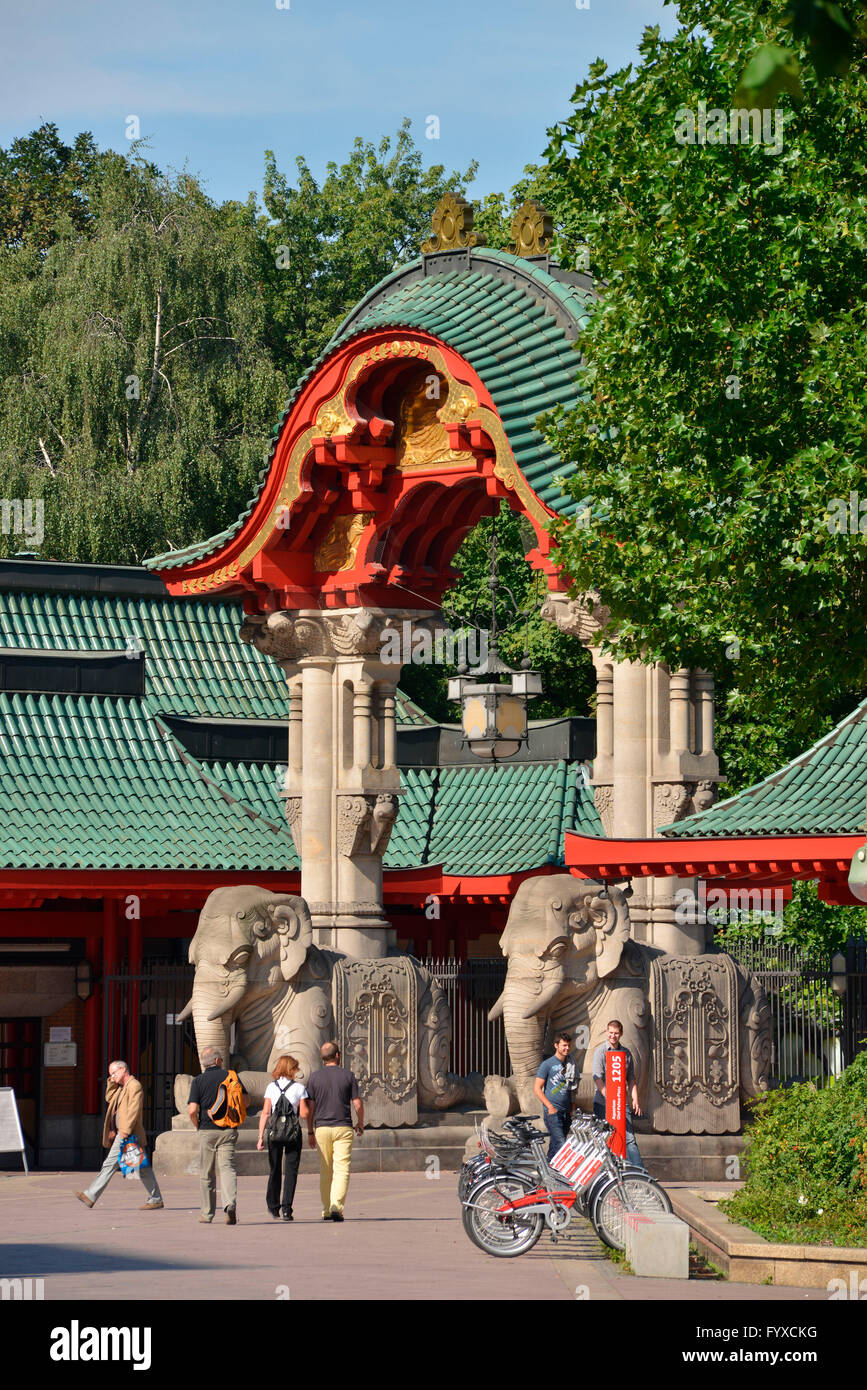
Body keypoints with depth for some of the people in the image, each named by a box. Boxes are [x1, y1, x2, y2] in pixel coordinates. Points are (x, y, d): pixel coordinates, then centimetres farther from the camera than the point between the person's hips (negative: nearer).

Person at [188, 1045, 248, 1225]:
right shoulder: (230, 1076, 2)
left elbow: (192, 1110, -12)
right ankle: (230, 1203, -28)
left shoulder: (198, 1081, -4)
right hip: (228, 1131, 1)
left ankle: (207, 1214, 15)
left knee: (206, 1173, 9)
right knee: (228, 1168, -3)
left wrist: (198, 1126, 5)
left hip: (207, 1130, -1)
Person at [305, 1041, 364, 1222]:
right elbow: (358, 1104, -1)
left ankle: (327, 1210, 15)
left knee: (325, 1171, 12)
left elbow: (310, 1107, 1)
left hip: (322, 1128, 2)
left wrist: (310, 1132, 10)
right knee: (342, 1169, -6)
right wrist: (360, 1124, 16)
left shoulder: (315, 1077, 2)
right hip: (343, 1127, -2)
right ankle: (337, 1206, -23)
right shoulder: (347, 1075, -1)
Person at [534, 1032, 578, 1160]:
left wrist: (572, 1108, 12)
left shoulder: (570, 1064, 15)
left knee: (555, 1144, 10)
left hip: (566, 1112, 6)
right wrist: (550, 1107, -13)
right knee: (561, 1144, -17)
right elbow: (537, 1088, -4)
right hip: (552, 1112, -6)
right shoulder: (547, 1065, -2)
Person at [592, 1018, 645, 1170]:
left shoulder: (626, 1053, 12)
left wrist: (635, 1100, 6)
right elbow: (597, 1078, -12)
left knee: (629, 1138, -6)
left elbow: (631, 1078, 17)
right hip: (602, 1103, -3)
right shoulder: (600, 1052, -2)